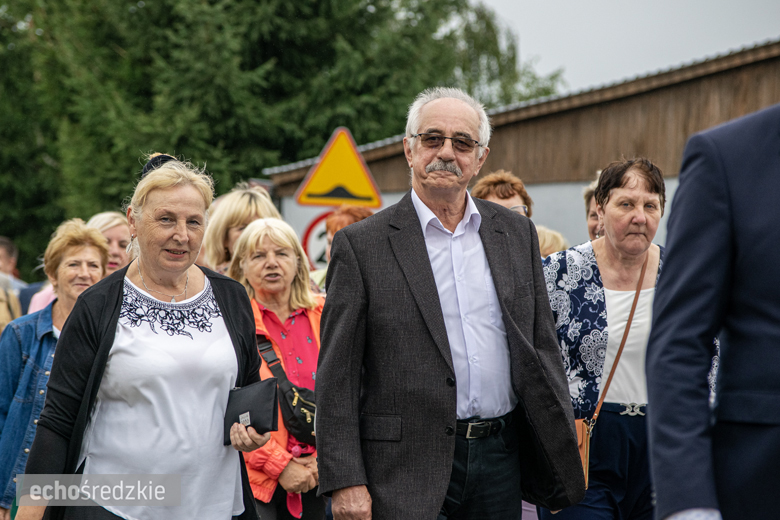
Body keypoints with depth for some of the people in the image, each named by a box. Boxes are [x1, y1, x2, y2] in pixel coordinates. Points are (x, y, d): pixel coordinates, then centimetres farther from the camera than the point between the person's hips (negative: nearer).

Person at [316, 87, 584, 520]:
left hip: (501, 460, 4)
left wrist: (562, 459, 8)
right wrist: (345, 482, -11)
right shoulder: (361, 245, -2)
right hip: (407, 468, -4)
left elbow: (541, 349, 13)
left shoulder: (516, 234, 11)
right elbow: (337, 376, -4)